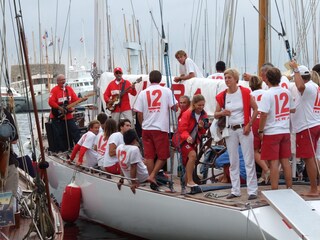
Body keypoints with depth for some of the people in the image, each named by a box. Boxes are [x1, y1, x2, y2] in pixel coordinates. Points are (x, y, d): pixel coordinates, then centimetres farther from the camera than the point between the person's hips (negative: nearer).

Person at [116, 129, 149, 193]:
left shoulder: (119, 148, -2)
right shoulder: (134, 149, -23)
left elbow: (122, 165, 7)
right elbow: (133, 167, -23)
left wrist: (122, 179, 14)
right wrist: (133, 182, -19)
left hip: (129, 177, 8)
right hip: (143, 178, -8)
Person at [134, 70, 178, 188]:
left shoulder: (143, 93, 4)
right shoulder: (166, 91, -1)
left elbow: (139, 113, 2)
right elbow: (175, 107, -5)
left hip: (146, 128, 3)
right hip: (161, 128, -3)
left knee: (149, 156, 7)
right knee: (163, 156, 6)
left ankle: (152, 179, 11)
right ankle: (153, 176, -6)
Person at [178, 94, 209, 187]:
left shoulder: (204, 115, 1)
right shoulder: (187, 113, -18)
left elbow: (203, 132, 6)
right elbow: (182, 128, -20)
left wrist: (202, 127, -17)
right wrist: (187, 137, -38)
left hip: (194, 141, 7)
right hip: (184, 140, -7)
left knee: (190, 162, 13)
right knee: (192, 155, -27)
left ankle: (186, 182, 29)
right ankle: (190, 181, -24)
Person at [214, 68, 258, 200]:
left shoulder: (245, 92, -6)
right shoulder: (222, 96, 3)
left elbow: (255, 109, -2)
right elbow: (216, 114, 9)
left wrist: (249, 124, -10)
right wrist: (222, 113, -13)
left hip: (244, 129, -4)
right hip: (230, 130, 4)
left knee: (249, 160, -2)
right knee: (233, 161, 8)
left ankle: (252, 190, 2)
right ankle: (235, 190, 15)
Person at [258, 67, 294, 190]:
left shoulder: (267, 94, -15)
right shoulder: (287, 92, 4)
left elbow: (263, 114, -18)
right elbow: (292, 109, 14)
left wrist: (260, 131, -8)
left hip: (271, 132, -5)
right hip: (285, 131, 6)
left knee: (274, 163, -1)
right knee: (285, 161, 13)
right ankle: (290, 189, 19)